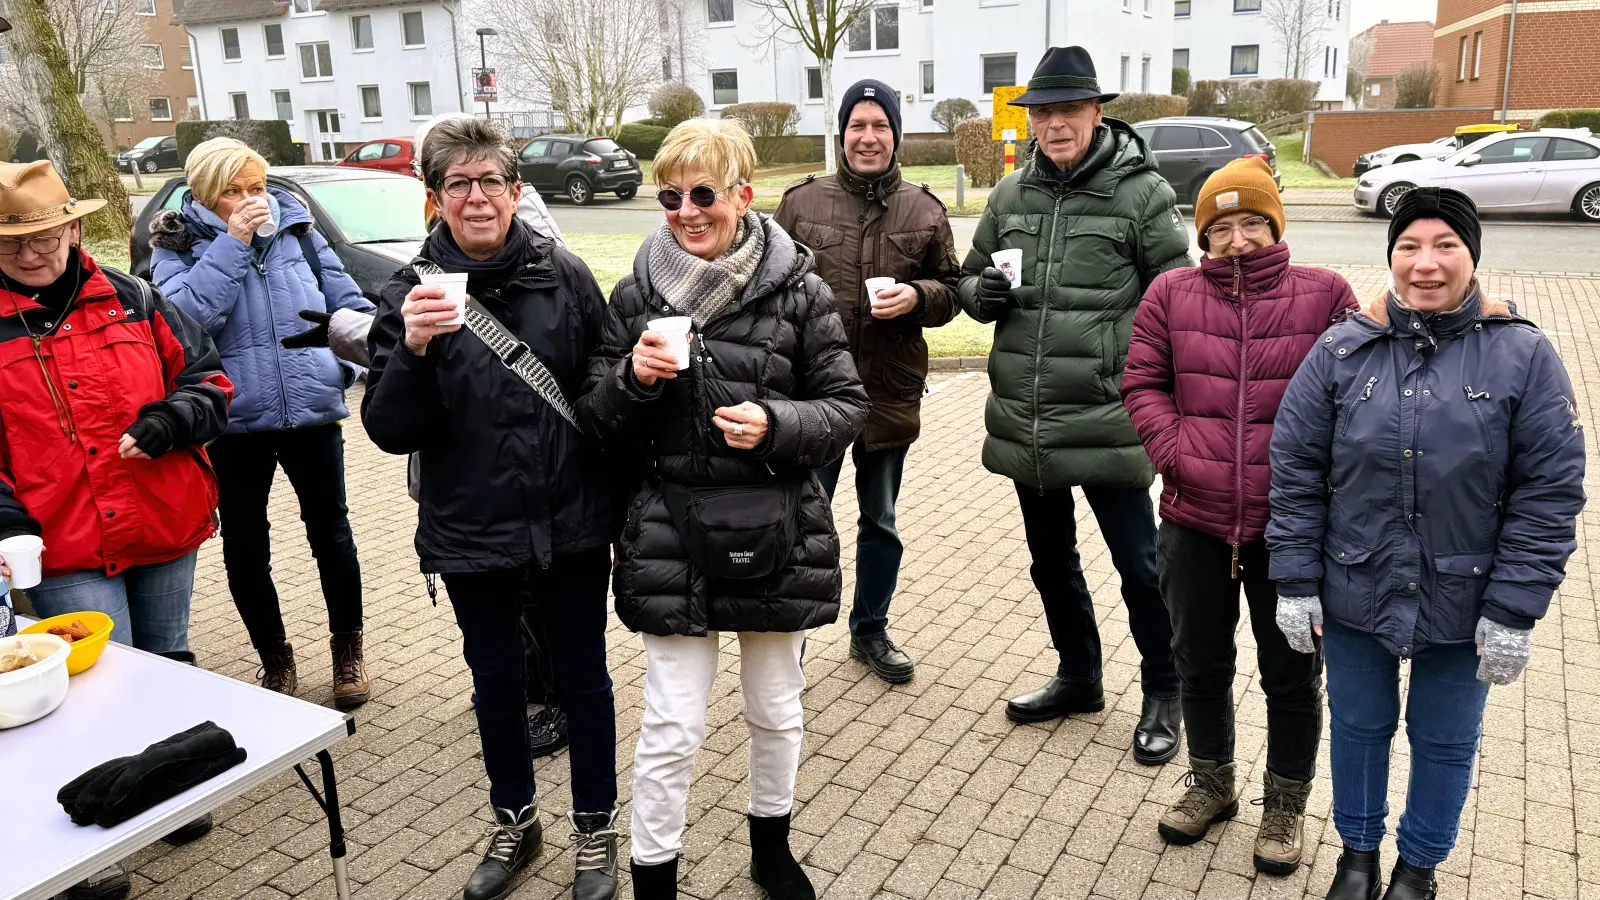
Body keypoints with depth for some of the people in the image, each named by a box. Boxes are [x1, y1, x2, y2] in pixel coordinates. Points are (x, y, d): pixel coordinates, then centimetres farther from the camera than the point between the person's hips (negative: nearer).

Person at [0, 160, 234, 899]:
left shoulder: (131, 302, 5)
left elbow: (207, 378, 8)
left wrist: (169, 421, -12)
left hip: (164, 530, 3)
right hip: (63, 549, -3)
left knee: (168, 666, 17)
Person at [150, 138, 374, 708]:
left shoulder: (295, 229, 4)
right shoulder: (178, 246, -2)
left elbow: (349, 303, 9)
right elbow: (186, 315, -20)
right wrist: (232, 244, -19)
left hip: (314, 410, 1)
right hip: (235, 422, -1)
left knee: (330, 531, 11)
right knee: (244, 547, 9)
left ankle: (348, 648, 28)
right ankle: (275, 660, 28)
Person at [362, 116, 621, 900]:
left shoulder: (565, 275, -7)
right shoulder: (412, 292, -5)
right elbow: (390, 431, -9)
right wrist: (413, 350, -26)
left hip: (572, 523, 0)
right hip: (472, 533, 1)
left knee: (582, 678, 14)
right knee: (496, 682, 19)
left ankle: (595, 829, 36)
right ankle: (514, 823, 42)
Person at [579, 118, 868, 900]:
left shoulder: (797, 289, -5)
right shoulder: (636, 293, 0)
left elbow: (847, 407, -2)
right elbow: (596, 417, 5)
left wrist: (776, 423, -20)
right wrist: (633, 378, -16)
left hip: (776, 534, 1)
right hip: (671, 536, 0)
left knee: (776, 710, 18)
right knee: (671, 729, 3)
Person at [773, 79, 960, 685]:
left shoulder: (923, 211, 3)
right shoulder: (801, 203, -1)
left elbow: (950, 290, 8)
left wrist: (916, 296, -15)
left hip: (891, 392, 2)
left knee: (881, 521, 17)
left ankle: (870, 631, 37)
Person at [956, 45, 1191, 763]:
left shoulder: (1140, 191, -6)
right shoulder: (1010, 194, 8)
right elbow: (971, 278, 16)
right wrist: (982, 293, -6)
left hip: (1106, 421, -5)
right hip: (1024, 422, 6)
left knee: (1138, 564, 6)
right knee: (1051, 560, 20)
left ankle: (1163, 695, 27)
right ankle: (1078, 676, 40)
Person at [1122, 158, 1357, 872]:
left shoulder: (1324, 294, -2)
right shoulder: (1172, 294, 1)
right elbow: (1142, 382, 2)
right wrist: (1177, 451, -11)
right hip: (1195, 522, 2)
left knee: (1292, 677, 13)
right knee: (1200, 665, 18)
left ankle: (1286, 806, 35)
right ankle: (1211, 784, 41)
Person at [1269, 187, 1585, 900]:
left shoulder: (1524, 355, -9)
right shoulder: (1342, 350, -5)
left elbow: (1551, 492, -8)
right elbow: (1295, 471, -3)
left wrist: (1513, 612, -10)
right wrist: (1296, 582, -5)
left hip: (1464, 606, -1)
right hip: (1354, 596, 1)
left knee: (1445, 741, 17)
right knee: (1359, 725, 18)